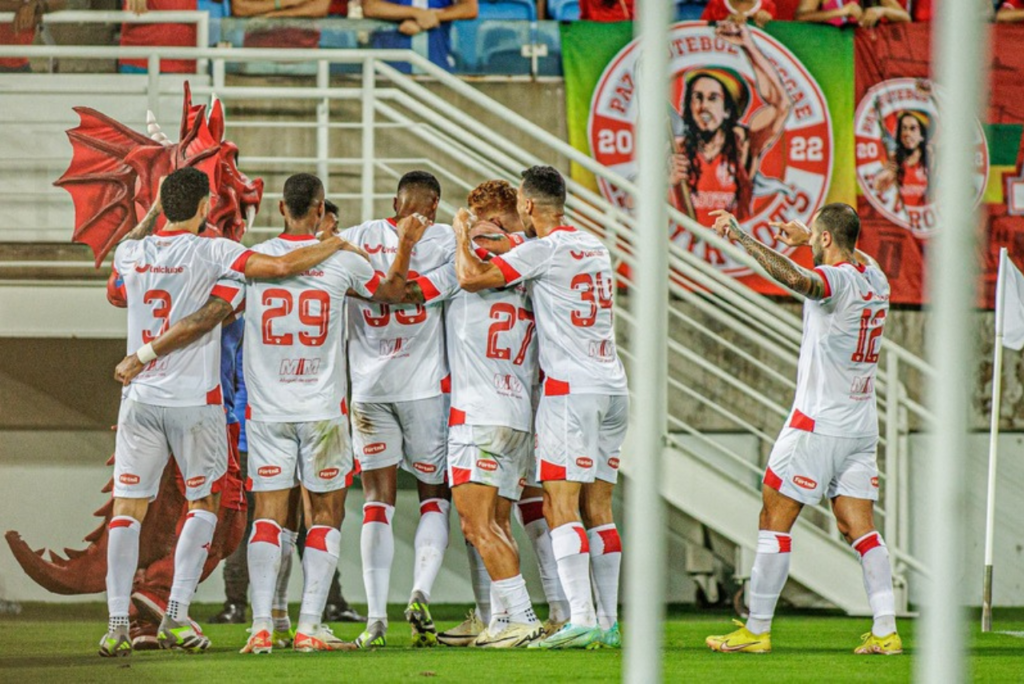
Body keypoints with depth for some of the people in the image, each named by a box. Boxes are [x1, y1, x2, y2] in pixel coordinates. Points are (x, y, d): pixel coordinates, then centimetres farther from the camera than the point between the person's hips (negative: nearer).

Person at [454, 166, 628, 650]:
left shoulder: (544, 250, -9)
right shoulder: (595, 249, 16)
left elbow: (472, 278, -13)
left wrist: (462, 236, 5)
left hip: (570, 389, -8)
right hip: (613, 388, 8)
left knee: (561, 505, -9)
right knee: (597, 509, 9)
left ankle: (581, 620, -18)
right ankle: (609, 622, 7)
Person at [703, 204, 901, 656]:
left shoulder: (836, 280, -15)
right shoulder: (873, 278, 9)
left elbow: (795, 278, -38)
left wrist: (741, 238, -35)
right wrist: (807, 237, 42)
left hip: (817, 424, -8)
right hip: (861, 427, 8)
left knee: (774, 518, 0)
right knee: (859, 528, 7)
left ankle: (757, 630, 2)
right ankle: (885, 631, -3)